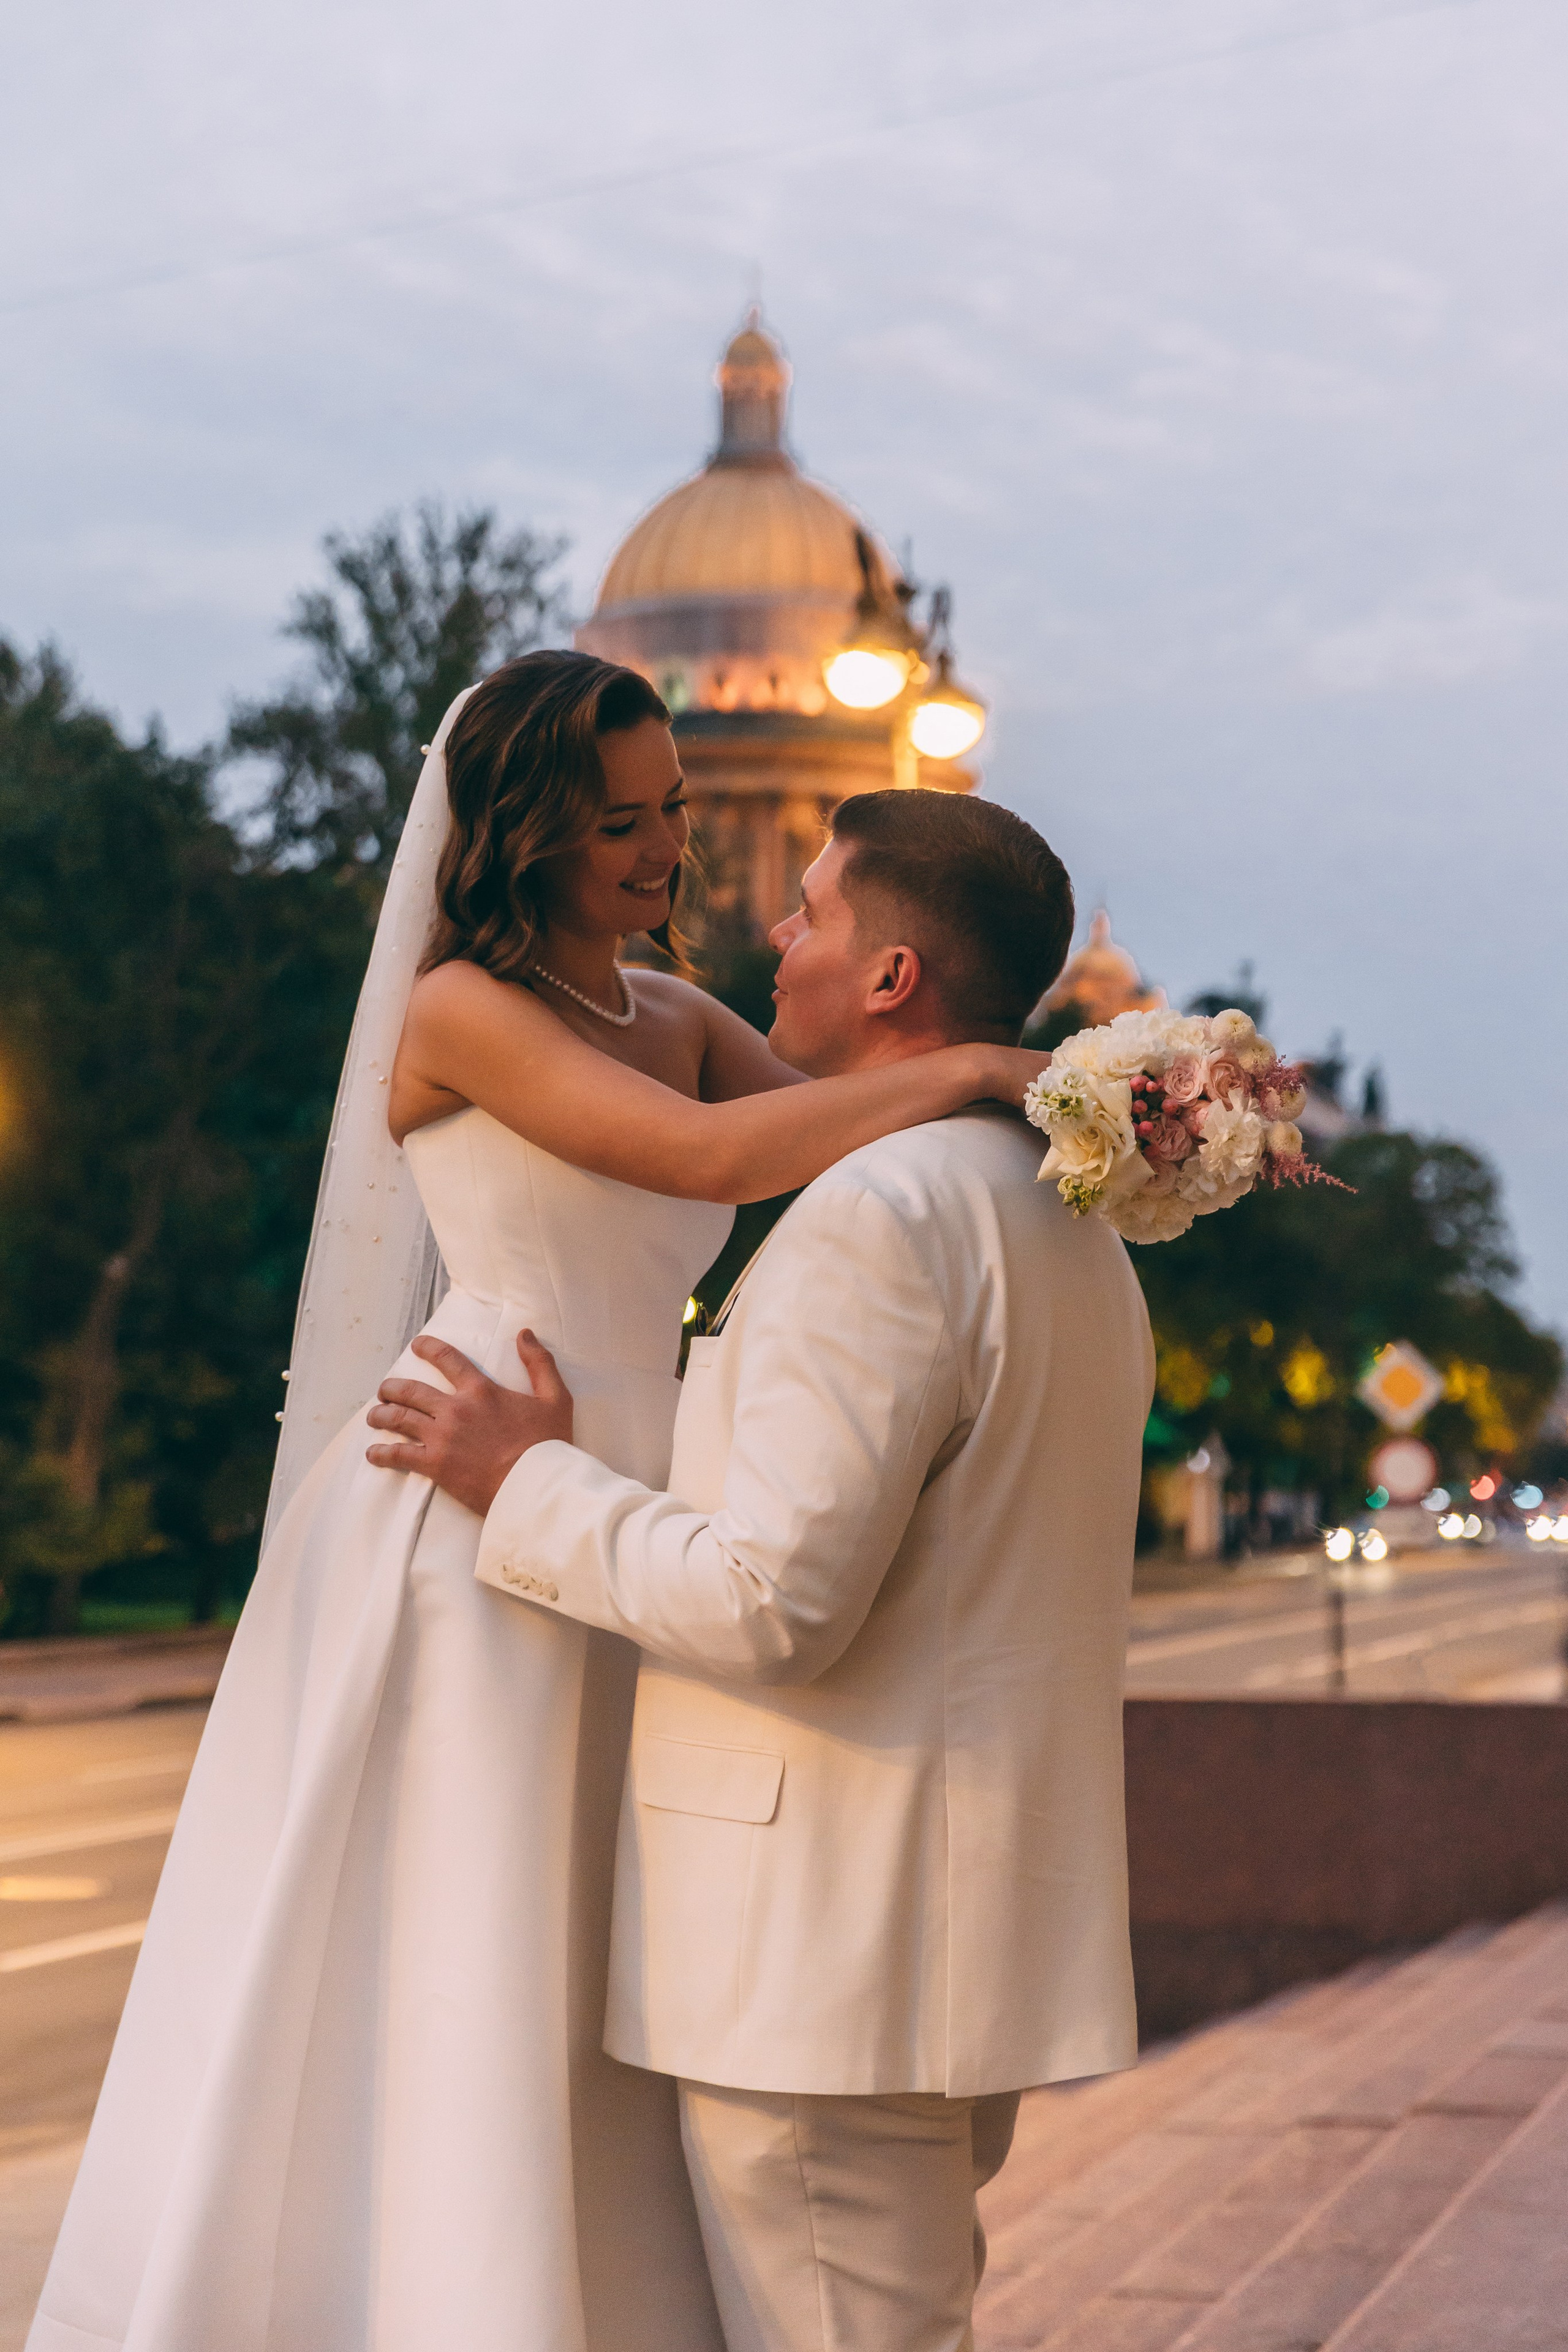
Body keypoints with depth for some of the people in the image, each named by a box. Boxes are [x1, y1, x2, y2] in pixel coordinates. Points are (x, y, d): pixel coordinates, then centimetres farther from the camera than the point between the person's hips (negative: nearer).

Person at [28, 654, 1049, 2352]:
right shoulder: (461, 1011, -8)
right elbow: (706, 1157, -21)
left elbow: (865, 1130, 4)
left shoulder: (675, 1019, 14)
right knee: (424, 1985, -2)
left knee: (577, 2003, 10)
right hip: (466, 1530, -7)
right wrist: (975, 1071, -19)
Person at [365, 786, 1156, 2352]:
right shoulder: (1073, 1231, 15)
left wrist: (531, 1485, -9)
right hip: (970, 1945, 10)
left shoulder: (878, 1214, -17)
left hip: (835, 1954, -10)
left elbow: (773, 1603, -23)